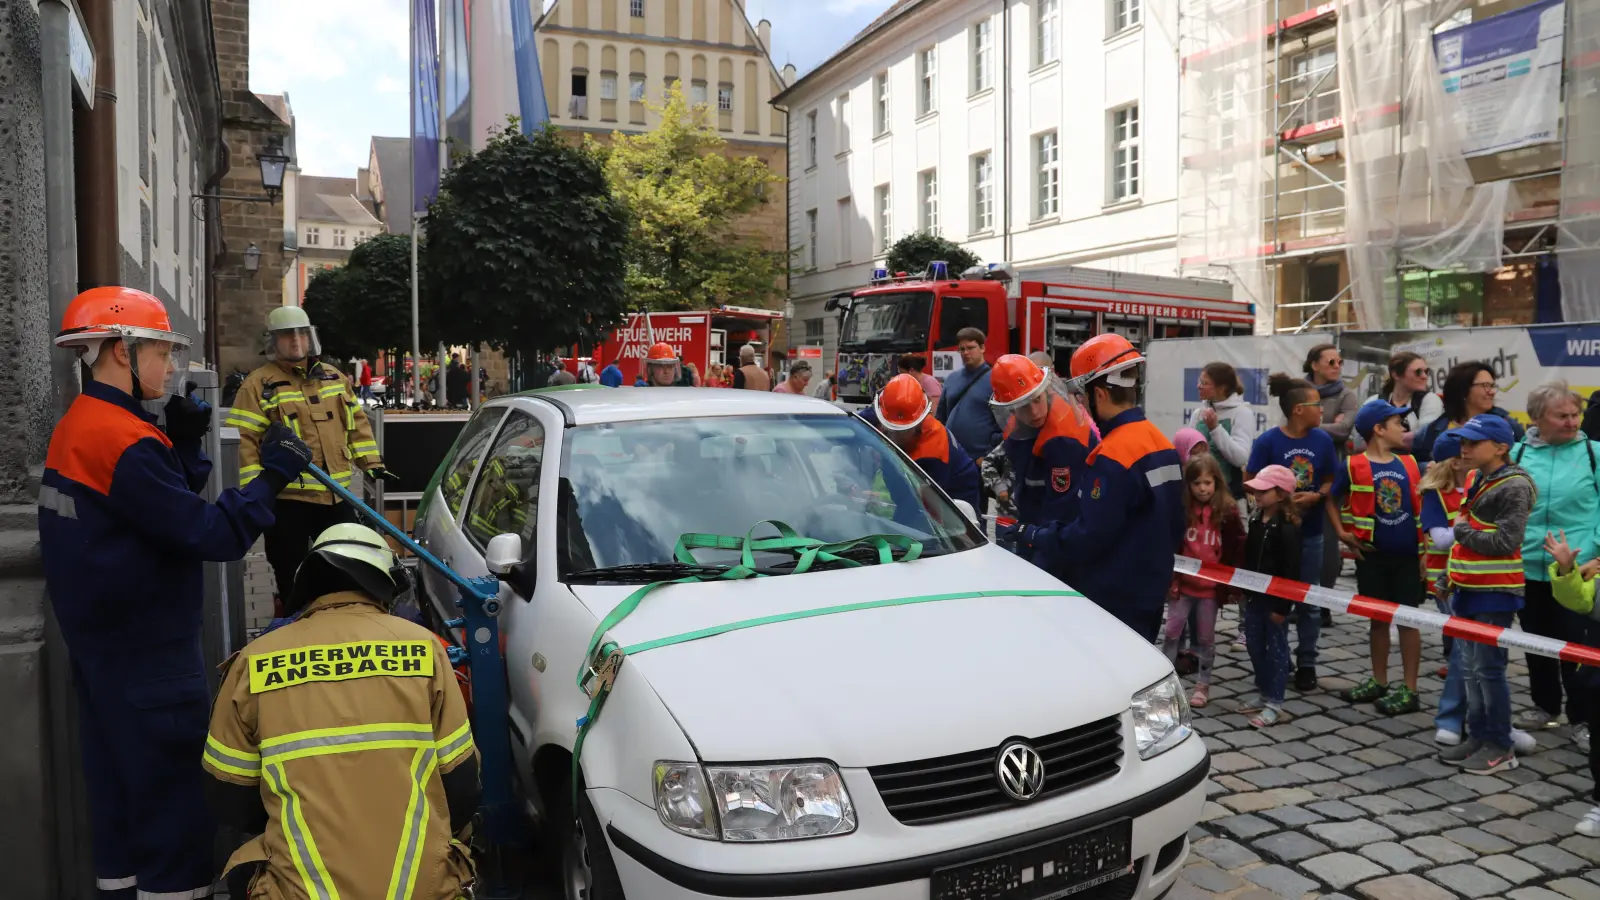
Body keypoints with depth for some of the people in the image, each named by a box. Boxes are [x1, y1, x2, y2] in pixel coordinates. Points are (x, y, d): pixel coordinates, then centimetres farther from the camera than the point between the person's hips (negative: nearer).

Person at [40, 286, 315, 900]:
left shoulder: (76, 429, 9)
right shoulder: (123, 441, -23)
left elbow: (165, 505, 12)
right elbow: (209, 535, -26)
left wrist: (185, 446, 0)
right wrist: (273, 476, -20)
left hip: (100, 643, 10)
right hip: (148, 656, -10)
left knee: (118, 781, 20)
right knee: (173, 796, 0)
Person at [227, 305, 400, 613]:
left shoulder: (334, 377, 11)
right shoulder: (259, 384, -5)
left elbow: (357, 422, 17)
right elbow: (243, 439, -9)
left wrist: (372, 462, 10)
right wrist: (253, 486, -16)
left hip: (336, 494, 5)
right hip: (286, 497, -5)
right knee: (292, 577, 5)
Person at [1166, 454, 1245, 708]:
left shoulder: (1228, 511, -8)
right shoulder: (1181, 509, -5)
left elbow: (1238, 549, -3)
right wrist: (1170, 578, -5)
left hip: (1212, 586, -1)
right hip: (1183, 583, 1)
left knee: (1206, 637, 12)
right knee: (1171, 632, 5)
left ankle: (1203, 685, 25)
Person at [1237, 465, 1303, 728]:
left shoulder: (1288, 528, -17)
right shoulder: (1256, 520, 7)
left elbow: (1292, 570, -18)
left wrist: (1283, 605, -18)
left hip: (1275, 598, -8)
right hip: (1254, 595, 8)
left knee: (1276, 647, 3)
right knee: (1254, 645, 14)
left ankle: (1275, 704, 12)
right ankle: (1264, 694, 29)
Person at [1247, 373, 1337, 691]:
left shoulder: (1322, 440, -1)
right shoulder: (1268, 441, -11)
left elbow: (1331, 480, 8)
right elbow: (1250, 483, -9)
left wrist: (1316, 496, -12)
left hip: (1310, 531, 3)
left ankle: (1306, 663, 22)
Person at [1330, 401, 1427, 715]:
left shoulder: (1409, 464, 3)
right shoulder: (1353, 466, -5)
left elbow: (1422, 507, 8)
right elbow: (1332, 501, 5)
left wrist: (1424, 549, 2)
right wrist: (1342, 534, -7)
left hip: (1407, 555, 1)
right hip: (1372, 555, -1)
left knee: (1408, 618, 5)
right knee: (1377, 618, 11)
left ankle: (1409, 689, 12)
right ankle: (1379, 681, 25)